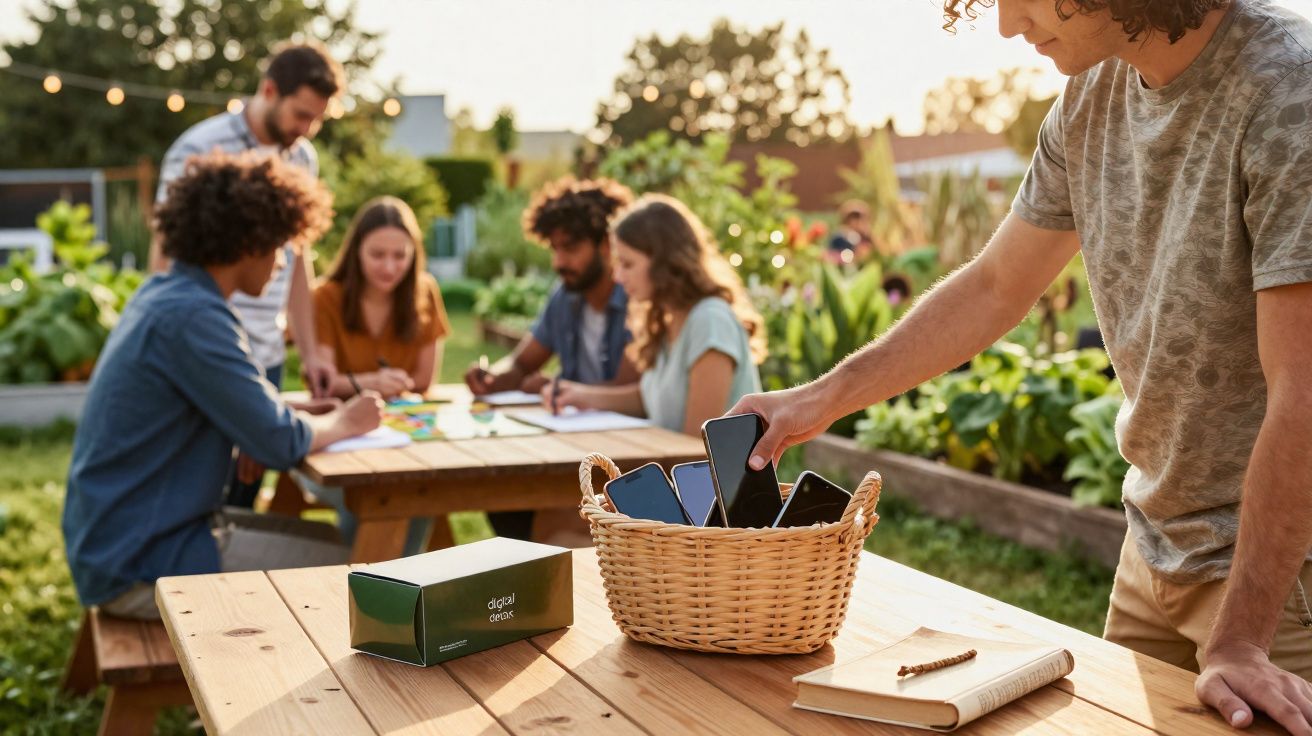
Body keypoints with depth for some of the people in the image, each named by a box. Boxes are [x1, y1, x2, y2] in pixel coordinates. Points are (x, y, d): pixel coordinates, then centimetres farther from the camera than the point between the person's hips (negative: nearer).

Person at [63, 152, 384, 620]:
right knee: (353, 565, -8)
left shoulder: (161, 296, 9)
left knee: (332, 541, 13)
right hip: (141, 569, -10)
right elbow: (279, 442, -22)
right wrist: (344, 423, -3)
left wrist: (305, 416, 5)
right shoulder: (192, 317, -22)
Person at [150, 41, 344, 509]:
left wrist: (309, 352, 14)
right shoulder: (200, 150, -9)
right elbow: (165, 258, -8)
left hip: (268, 359, 6)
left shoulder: (303, 158, 10)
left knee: (247, 491, 10)